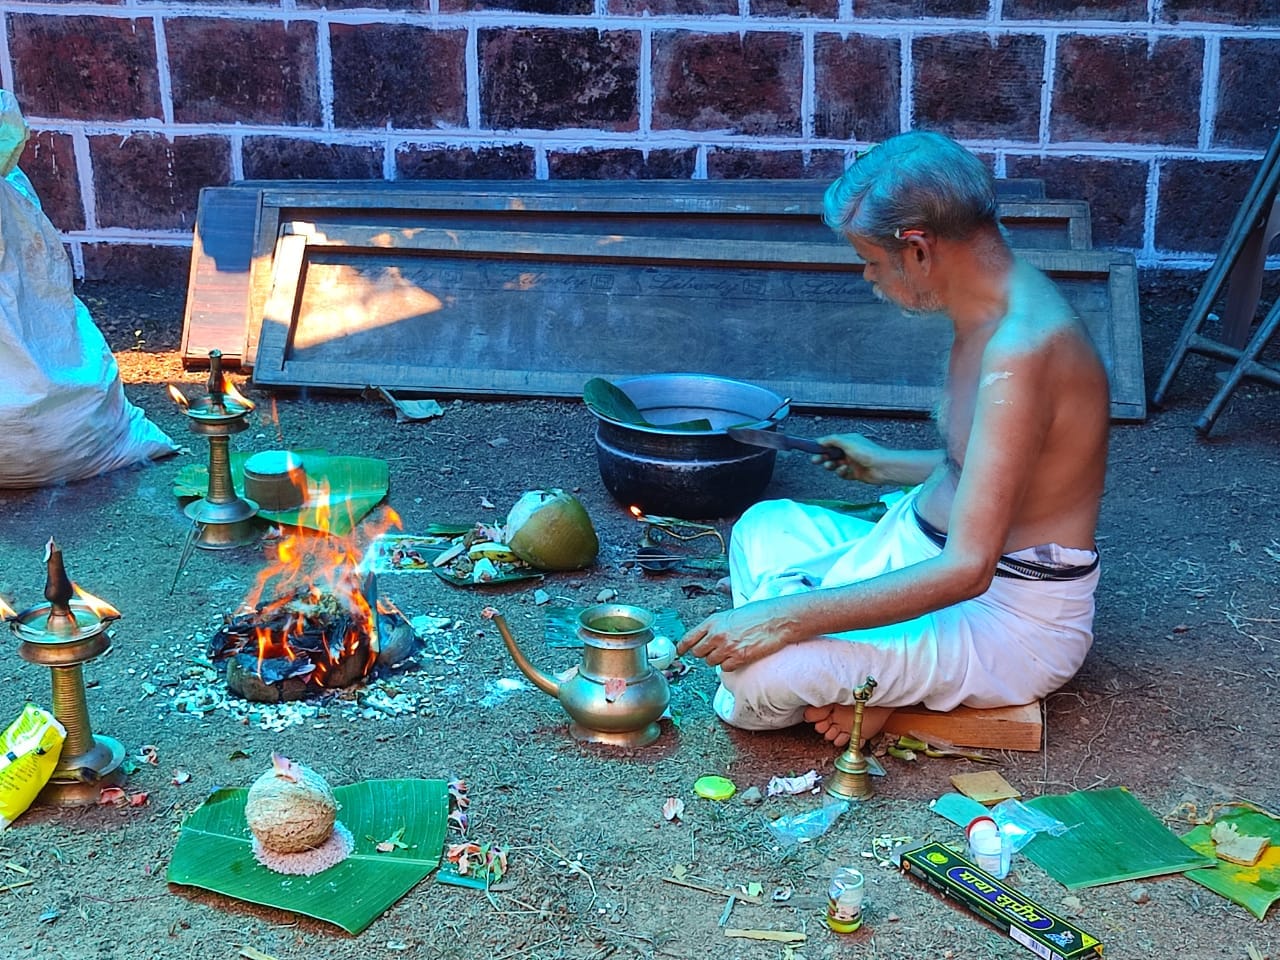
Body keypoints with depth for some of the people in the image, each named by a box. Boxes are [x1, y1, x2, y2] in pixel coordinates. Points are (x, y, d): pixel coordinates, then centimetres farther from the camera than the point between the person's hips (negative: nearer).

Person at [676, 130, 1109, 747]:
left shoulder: (1019, 349, -30)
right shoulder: (997, 310, 3)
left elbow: (966, 569, -32)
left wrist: (785, 618, -31)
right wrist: (890, 466, 33)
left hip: (1009, 621, -11)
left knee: (758, 677, -29)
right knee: (766, 526, 22)